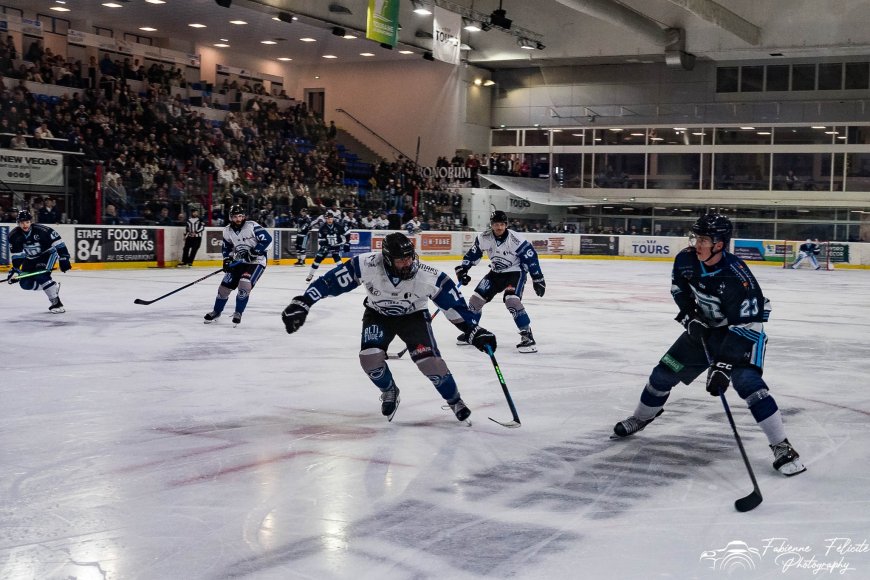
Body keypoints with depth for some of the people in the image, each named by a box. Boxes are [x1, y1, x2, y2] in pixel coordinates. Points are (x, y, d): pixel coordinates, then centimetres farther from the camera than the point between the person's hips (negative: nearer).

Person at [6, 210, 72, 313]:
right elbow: (17, 256, -10)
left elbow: (58, 243, -25)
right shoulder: (14, 236, -16)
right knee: (26, 284, -5)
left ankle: (57, 303, -24)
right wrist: (15, 270, -21)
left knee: (41, 275, -30)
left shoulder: (42, 230, -29)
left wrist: (64, 259, -28)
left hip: (48, 254, -6)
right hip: (30, 259, 6)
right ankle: (53, 286, 16)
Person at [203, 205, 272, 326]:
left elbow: (267, 239, -20)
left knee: (244, 284, -24)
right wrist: (227, 260, -3)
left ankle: (238, 313, -5)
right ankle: (216, 311, 24)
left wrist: (253, 252, -23)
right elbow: (226, 247, 13)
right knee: (225, 285, 3)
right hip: (239, 261, 6)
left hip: (256, 261, -6)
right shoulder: (228, 230, 0)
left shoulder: (252, 226, -17)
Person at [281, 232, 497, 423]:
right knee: (370, 358, -19)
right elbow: (330, 281, -25)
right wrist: (302, 303, -29)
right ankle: (389, 391, 15)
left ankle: (454, 400, 8)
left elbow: (454, 304, -21)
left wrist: (476, 331, -22)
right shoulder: (367, 265, -32)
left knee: (429, 360, -19)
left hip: (413, 315, -1)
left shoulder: (428, 277, -31)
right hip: (378, 314, 1)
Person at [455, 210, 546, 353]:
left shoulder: (516, 240, -26)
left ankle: (527, 336, -21)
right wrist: (462, 269, -6)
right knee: (477, 297, 1)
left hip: (515, 272, -5)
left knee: (512, 301, -28)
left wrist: (538, 279, -18)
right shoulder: (484, 238, -13)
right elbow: (473, 254, 2)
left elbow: (531, 258, -19)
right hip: (496, 272, 6)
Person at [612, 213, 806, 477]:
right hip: (704, 328, 6)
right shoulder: (686, 260, -17)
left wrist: (724, 365, -40)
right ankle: (641, 418, 34)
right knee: (666, 370, 7)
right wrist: (690, 316, -6)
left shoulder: (737, 277, -35)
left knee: (746, 381, -27)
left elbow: (745, 326, -35)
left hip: (743, 330, -6)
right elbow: (679, 287, 7)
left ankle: (782, 447, -21)